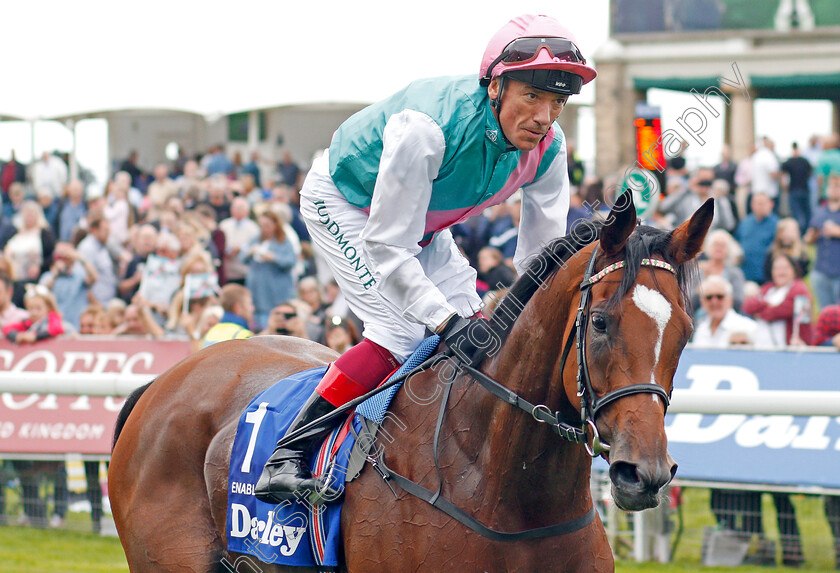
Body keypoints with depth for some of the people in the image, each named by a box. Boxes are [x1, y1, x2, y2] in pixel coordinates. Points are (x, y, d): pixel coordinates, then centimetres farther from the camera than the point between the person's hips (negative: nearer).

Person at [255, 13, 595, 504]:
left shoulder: (548, 149, -22)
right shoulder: (425, 128, -42)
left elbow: (542, 253, -13)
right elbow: (386, 246, -37)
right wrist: (446, 321, -44)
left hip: (423, 218, 7)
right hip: (343, 204, -7)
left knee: (475, 329, -6)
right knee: (402, 331, -22)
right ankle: (285, 459, -19)